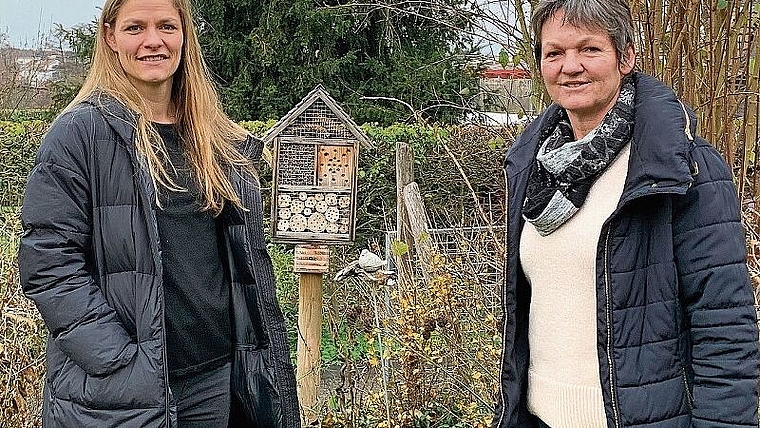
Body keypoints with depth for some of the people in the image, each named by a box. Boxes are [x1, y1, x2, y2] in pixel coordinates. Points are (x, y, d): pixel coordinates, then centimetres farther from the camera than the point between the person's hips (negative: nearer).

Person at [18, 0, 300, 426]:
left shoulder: (220, 143, 10)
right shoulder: (80, 132, -6)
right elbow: (49, 264, -12)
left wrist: (262, 363, 7)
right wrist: (123, 363, -19)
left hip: (216, 381, 5)